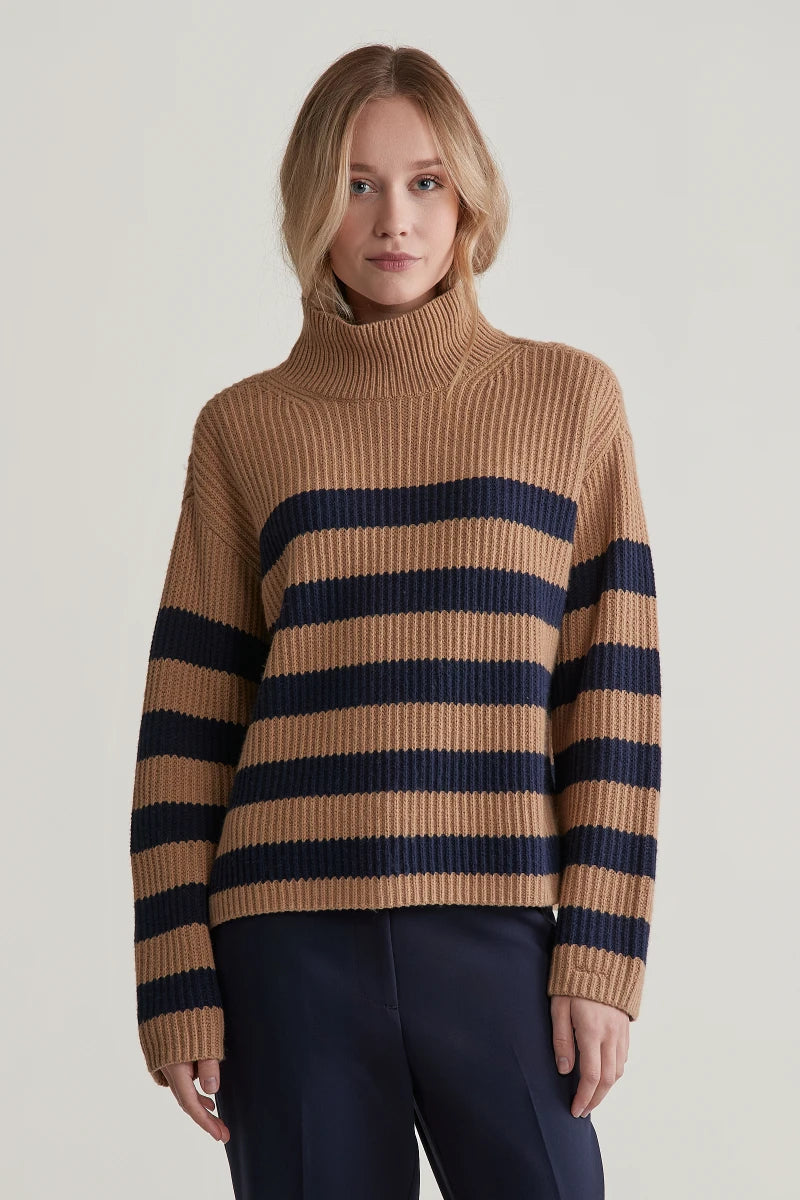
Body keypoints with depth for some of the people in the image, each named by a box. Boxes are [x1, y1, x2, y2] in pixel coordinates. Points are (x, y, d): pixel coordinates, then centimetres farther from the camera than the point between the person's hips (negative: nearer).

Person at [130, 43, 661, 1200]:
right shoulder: (246, 428, 7)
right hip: (291, 942, 1)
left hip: (496, 938, 0)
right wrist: (178, 983, 0)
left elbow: (613, 693, 3)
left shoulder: (571, 399, 6)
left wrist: (603, 955, -3)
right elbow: (187, 725, 6)